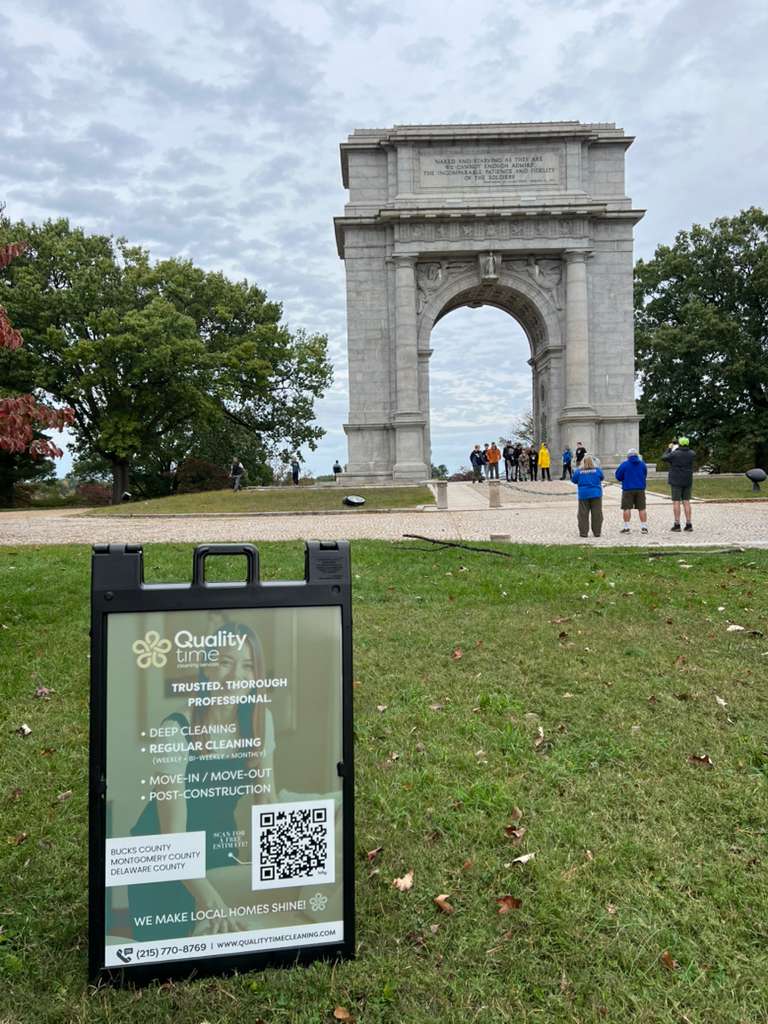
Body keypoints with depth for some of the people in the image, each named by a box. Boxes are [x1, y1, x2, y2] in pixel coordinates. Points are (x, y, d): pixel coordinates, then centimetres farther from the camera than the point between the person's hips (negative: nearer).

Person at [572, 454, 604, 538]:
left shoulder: (578, 470, -6)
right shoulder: (597, 469, -5)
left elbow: (574, 480, 6)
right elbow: (601, 478, 12)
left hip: (583, 495, 0)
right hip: (596, 494, 0)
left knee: (583, 514, 5)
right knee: (597, 514, 7)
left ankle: (583, 532, 3)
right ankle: (597, 532, 9)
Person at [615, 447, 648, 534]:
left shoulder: (625, 464, -8)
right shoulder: (642, 464, 4)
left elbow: (617, 475, 0)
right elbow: (645, 475, 17)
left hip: (628, 489, -3)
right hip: (640, 489, 3)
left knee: (626, 508, 2)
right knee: (642, 508, 6)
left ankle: (626, 527, -1)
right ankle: (644, 527, 5)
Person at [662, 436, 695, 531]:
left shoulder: (674, 454, -12)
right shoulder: (691, 454, 1)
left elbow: (664, 457, 4)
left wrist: (669, 448, 18)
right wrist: (686, 447, 35)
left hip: (676, 481, -4)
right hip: (688, 481, 4)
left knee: (676, 502, -2)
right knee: (686, 502, 8)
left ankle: (677, 525, -4)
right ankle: (689, 524, 5)